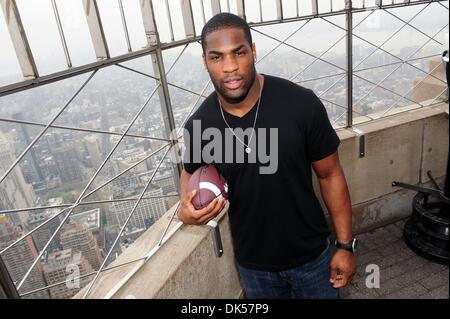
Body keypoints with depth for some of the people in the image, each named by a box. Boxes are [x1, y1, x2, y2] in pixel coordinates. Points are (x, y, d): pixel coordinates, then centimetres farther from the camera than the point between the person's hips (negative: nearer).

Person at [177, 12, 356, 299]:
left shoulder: (302, 104, -22)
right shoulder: (199, 125, -16)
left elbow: (330, 175, -10)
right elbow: (191, 172, 5)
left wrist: (345, 245, -5)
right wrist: (186, 208, -17)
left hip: (311, 256, -1)